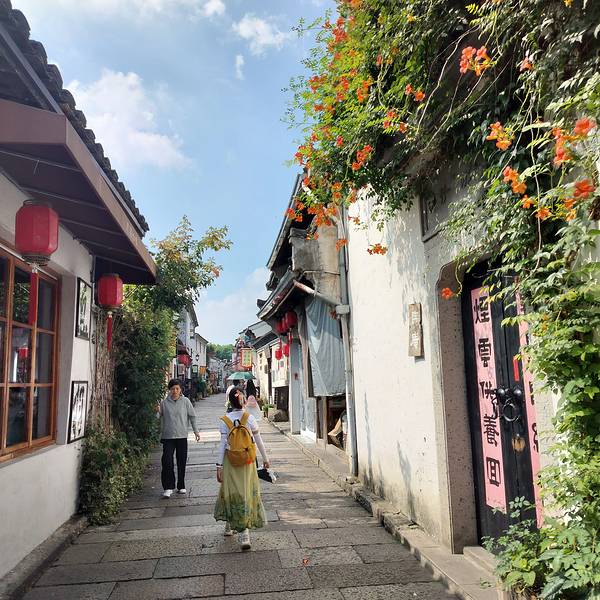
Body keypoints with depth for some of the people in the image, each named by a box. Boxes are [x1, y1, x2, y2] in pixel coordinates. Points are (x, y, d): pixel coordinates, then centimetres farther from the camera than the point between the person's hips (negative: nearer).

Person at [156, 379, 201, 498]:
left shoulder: (185, 401, 1)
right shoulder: (164, 403, 0)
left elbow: (192, 416, 5)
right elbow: (160, 418, 6)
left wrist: (196, 431, 3)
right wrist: (158, 412, -15)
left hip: (182, 436, 1)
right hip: (168, 436, -1)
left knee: (182, 462, 8)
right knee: (167, 462, -9)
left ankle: (181, 486, 21)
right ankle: (168, 488, -1)